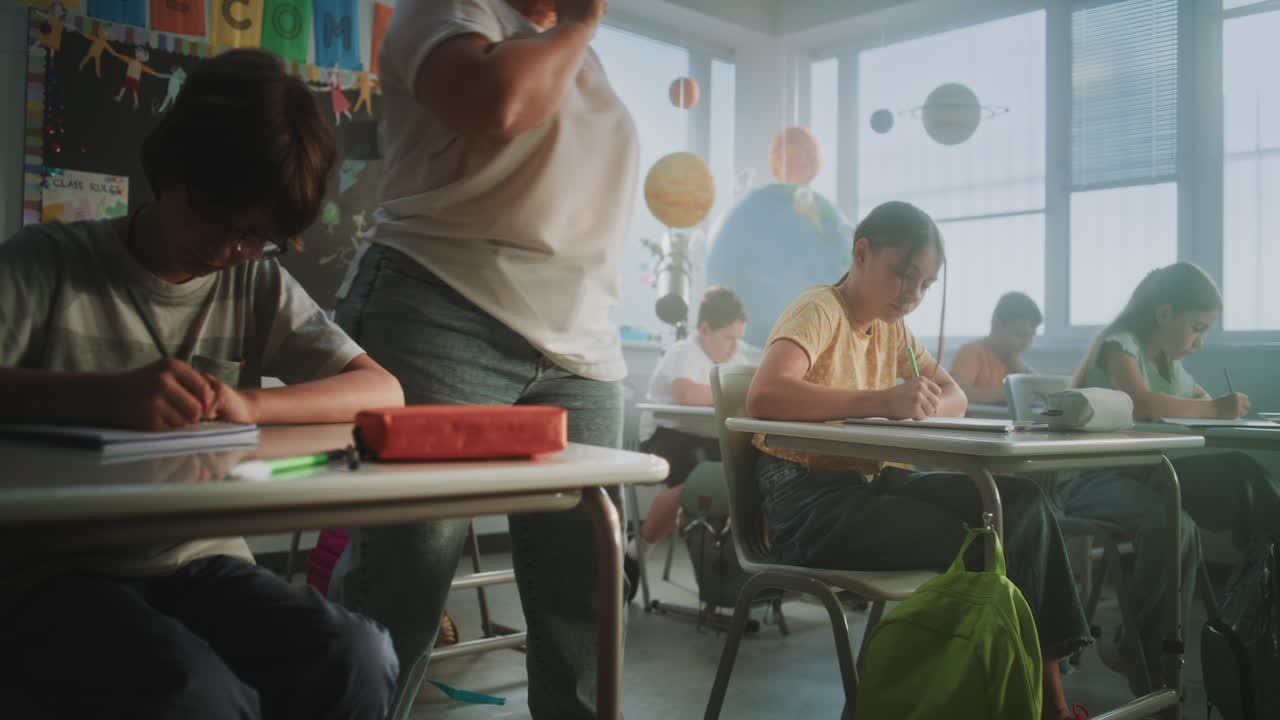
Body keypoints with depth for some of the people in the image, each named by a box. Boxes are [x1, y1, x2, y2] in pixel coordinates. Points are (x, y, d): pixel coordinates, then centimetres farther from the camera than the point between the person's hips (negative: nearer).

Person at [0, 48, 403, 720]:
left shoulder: (260, 286, 10)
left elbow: (382, 390, 1)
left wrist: (248, 402, -15)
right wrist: (106, 395, -31)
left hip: (202, 563, 4)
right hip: (56, 572, -3)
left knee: (357, 659, -23)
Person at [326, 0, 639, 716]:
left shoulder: (584, 61, 26)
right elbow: (494, 103, -17)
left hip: (581, 349, 7)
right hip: (446, 316, -6)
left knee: (582, 586, 4)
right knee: (403, 578, -6)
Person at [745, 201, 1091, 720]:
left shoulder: (891, 328, 15)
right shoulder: (820, 310, -10)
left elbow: (955, 398, 18)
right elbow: (764, 396, -28)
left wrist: (920, 404, -7)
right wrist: (880, 401, -35)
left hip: (871, 483, 8)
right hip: (805, 499, -8)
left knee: (1022, 504, -8)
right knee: (973, 547, -24)